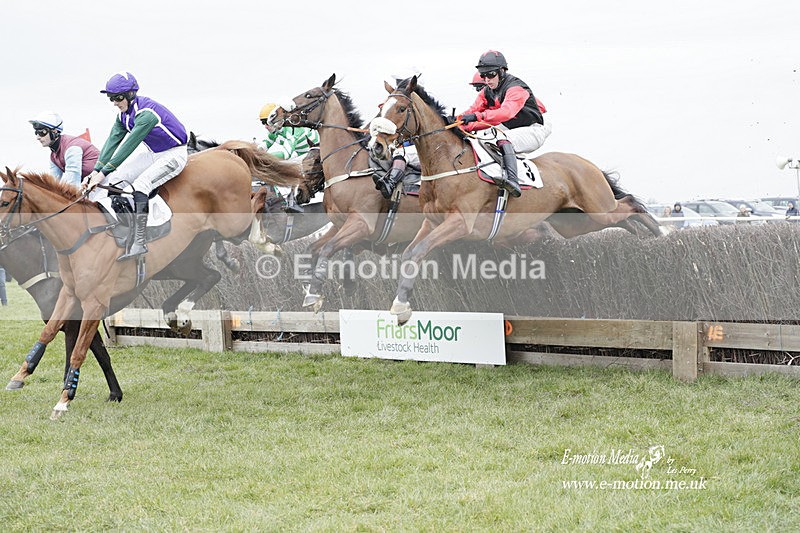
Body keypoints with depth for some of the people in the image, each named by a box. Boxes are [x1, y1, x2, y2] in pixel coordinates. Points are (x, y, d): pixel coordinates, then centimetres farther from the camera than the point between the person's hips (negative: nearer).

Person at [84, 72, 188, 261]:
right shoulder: (124, 115, 0)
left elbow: (129, 146, -30)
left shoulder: (146, 113, -28)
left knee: (140, 184, -28)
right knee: (116, 177, -3)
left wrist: (104, 172, -29)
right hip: (152, 154, 9)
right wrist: (96, 170, -17)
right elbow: (112, 142, -5)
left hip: (174, 155, -9)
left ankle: (139, 243, -31)